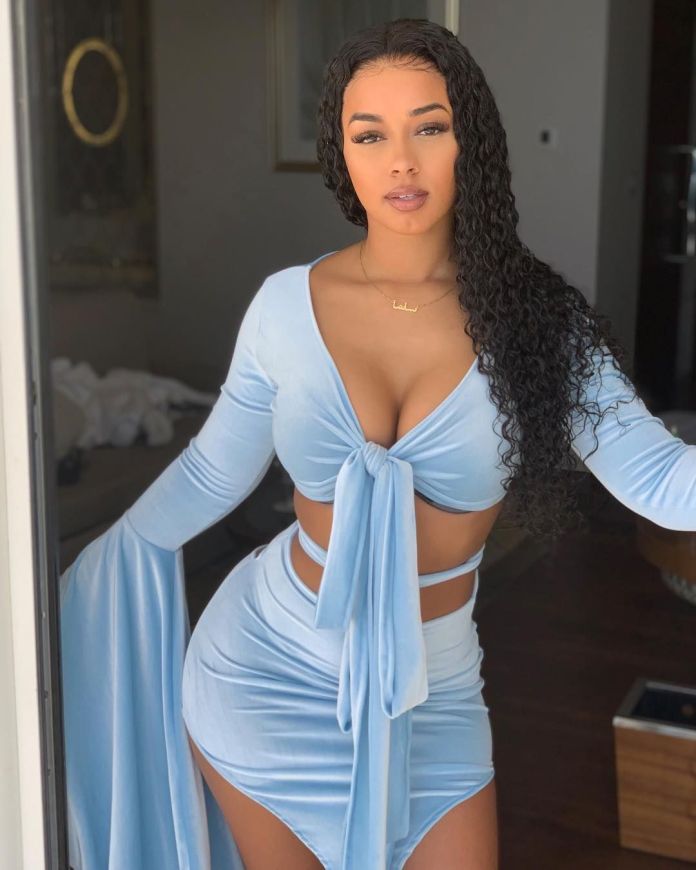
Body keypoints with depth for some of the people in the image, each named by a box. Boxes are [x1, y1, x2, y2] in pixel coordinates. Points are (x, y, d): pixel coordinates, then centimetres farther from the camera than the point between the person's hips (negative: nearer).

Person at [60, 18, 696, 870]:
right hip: (264, 671, 1)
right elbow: (210, 473, 2)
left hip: (430, 694, 0)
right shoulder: (287, 304, -9)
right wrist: (85, 571, 9)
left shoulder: (534, 317, -11)